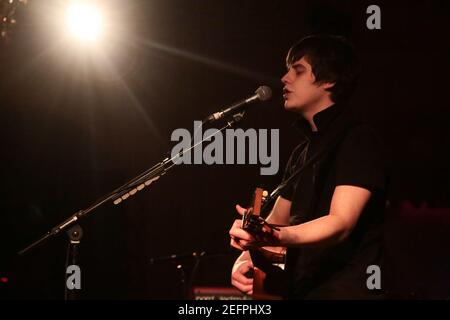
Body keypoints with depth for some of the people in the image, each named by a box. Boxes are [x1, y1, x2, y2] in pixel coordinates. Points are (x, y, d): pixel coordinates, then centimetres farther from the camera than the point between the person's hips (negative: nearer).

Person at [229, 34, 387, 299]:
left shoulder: (359, 140, -11)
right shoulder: (302, 152, 16)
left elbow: (341, 223, -23)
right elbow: (277, 219, 19)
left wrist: (277, 237, -39)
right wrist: (246, 256, -2)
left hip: (345, 289, -8)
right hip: (301, 289, 8)